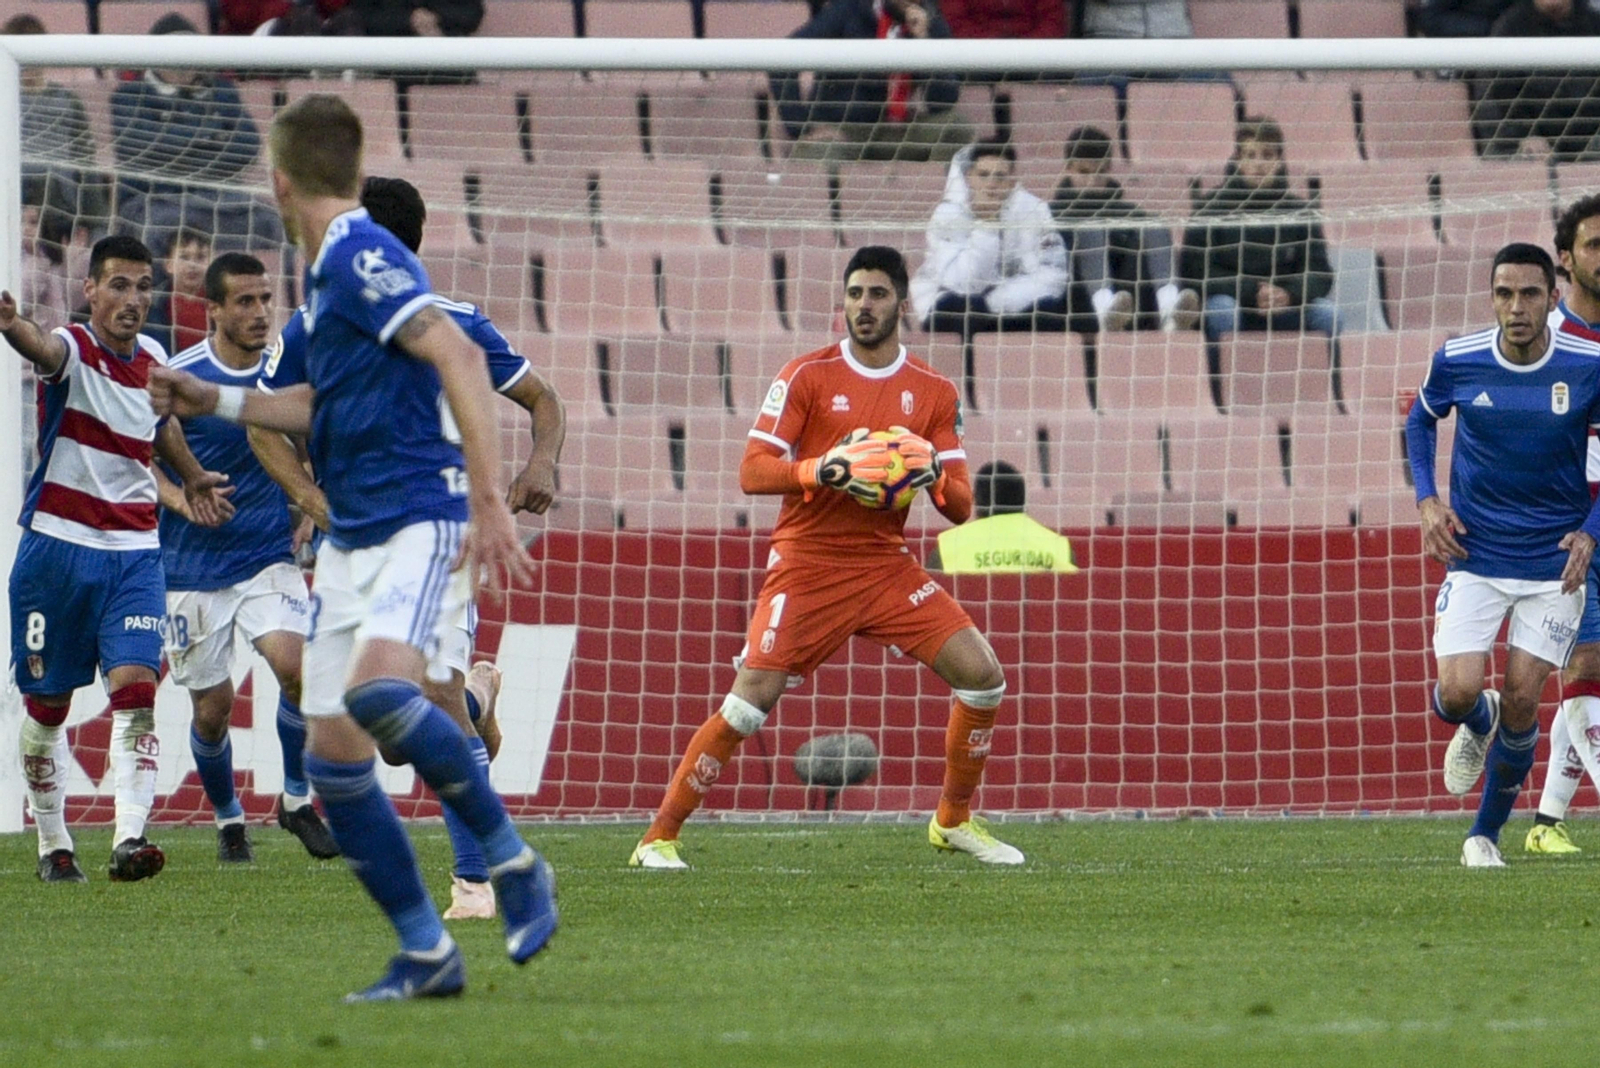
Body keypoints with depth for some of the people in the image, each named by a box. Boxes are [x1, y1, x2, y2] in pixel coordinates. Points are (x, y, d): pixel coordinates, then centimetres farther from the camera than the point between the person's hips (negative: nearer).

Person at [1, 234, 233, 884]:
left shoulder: (154, 361, 6)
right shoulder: (72, 350, -11)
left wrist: (193, 478, 38)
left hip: (133, 553, 3)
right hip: (57, 548, -3)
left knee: (135, 688, -15)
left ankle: (130, 837, -24)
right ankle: (53, 844, 23)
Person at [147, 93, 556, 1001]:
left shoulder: (364, 259, -12)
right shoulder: (330, 271, 17)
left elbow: (458, 358, -23)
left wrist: (489, 498, -29)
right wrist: (217, 402, 33)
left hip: (422, 518, -10)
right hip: (353, 537, 10)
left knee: (378, 688, -32)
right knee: (332, 753, 2)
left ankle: (515, 865, -15)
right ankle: (427, 954, 8)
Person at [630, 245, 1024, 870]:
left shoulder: (934, 393, 7)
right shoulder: (807, 377, -3)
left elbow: (960, 507, 7)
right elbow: (751, 472, -9)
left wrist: (933, 473, -15)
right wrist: (824, 470, -26)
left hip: (887, 566, 4)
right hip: (808, 565, -4)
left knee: (982, 673, -8)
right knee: (752, 697, -16)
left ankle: (954, 821, 11)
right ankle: (658, 837, -6)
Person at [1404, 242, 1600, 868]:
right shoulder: (1457, 361, -8)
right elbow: (1421, 420, 13)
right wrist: (1427, 500, 0)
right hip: (1474, 557, 1)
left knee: (1521, 702, -4)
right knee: (1458, 692, -13)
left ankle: (1487, 833, 17)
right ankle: (1476, 724, 26)